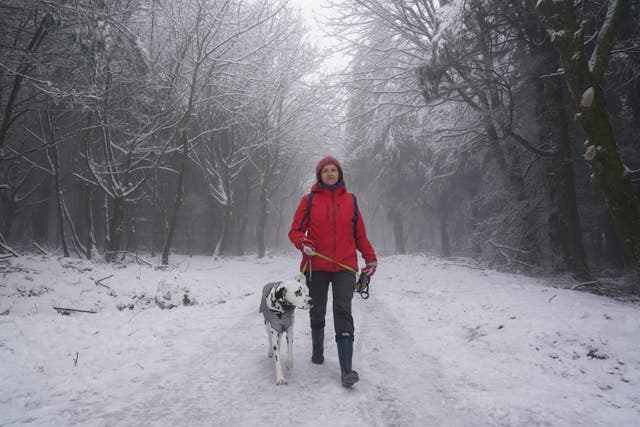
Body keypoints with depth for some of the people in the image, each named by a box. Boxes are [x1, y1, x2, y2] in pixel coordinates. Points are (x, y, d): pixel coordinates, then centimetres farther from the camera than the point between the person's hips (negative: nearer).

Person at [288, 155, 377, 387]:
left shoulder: (350, 200, 9)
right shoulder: (309, 200, 3)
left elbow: (360, 234, 13)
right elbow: (295, 231, 4)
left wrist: (371, 257, 2)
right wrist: (303, 244, -17)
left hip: (345, 266, 0)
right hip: (316, 266, 1)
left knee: (343, 312, -11)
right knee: (317, 312, 14)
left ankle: (347, 370, -12)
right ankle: (317, 351, 38)